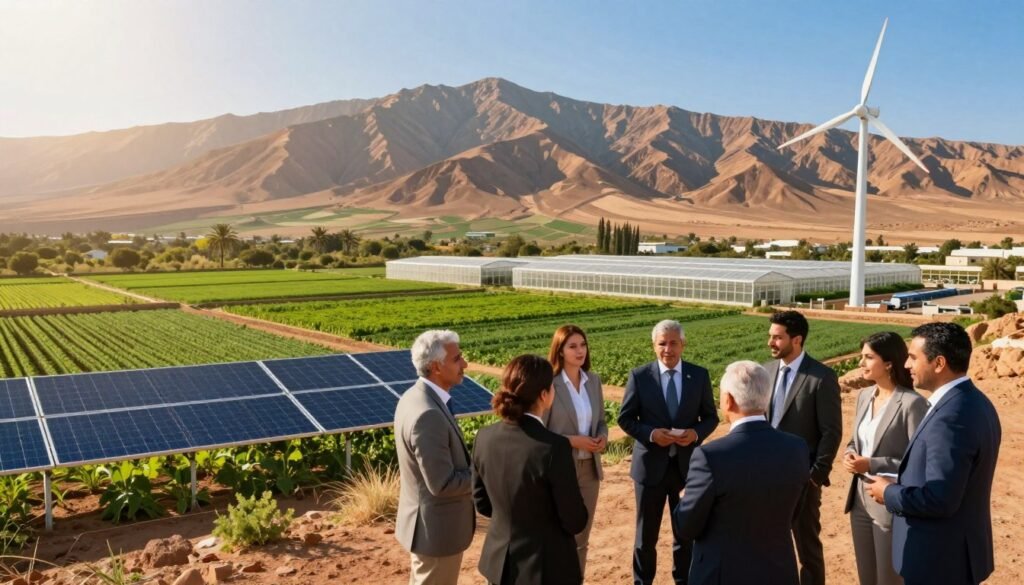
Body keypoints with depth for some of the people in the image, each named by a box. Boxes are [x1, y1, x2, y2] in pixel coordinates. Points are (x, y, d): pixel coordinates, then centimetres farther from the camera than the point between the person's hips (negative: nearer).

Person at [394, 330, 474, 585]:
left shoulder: (415, 396, 1)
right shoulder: (428, 415, -30)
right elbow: (443, 483, -27)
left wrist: (476, 466, 3)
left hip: (429, 521, 9)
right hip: (438, 526, -9)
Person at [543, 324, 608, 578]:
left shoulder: (594, 380, 3)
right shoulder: (548, 384, -15)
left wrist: (603, 437, -7)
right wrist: (572, 441, -21)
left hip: (590, 468, 6)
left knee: (581, 538, 16)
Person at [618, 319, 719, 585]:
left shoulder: (699, 375, -2)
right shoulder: (639, 376, -7)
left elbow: (711, 417, 4)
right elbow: (625, 418, -3)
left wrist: (696, 433, -17)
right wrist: (650, 433, -20)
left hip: (687, 464, 2)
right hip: (651, 464, -1)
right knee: (646, 533, 12)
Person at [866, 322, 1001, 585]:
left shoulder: (951, 416, -27)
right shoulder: (973, 402, 5)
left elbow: (939, 499, -28)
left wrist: (889, 493, -13)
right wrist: (901, 484, 7)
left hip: (939, 559, -9)